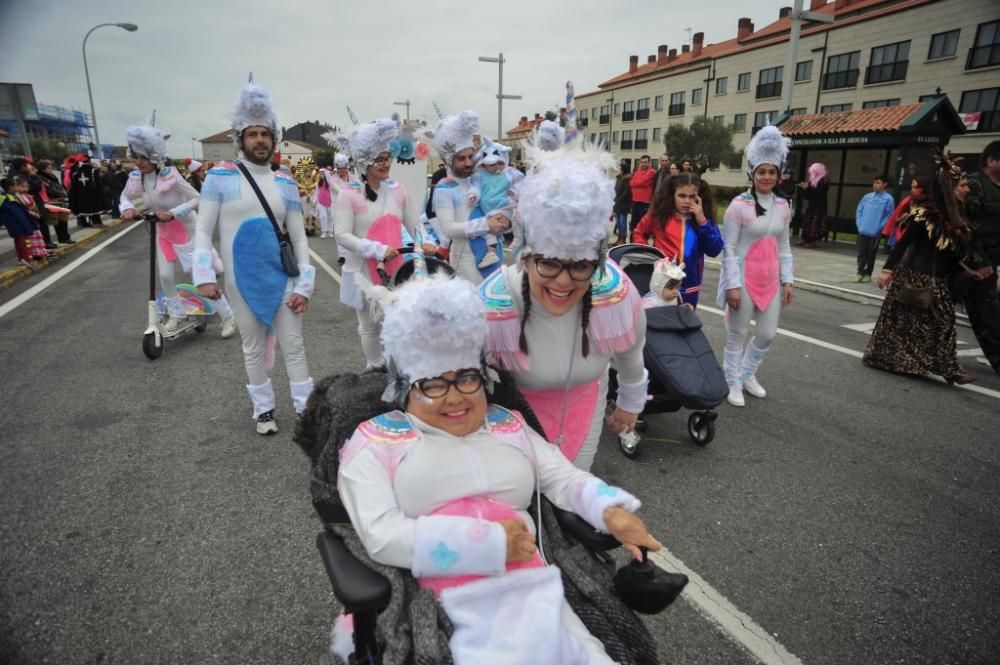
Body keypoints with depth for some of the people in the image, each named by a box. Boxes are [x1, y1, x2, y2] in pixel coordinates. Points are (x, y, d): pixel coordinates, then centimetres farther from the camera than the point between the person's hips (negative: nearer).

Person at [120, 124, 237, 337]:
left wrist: (172, 213, -34)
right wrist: (127, 208, -12)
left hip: (185, 230, -6)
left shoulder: (170, 176, -25)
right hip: (162, 232, 6)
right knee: (165, 275, 4)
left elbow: (197, 199, -25)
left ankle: (228, 317, 6)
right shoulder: (135, 177, -7)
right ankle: (176, 314, 25)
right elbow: (125, 197, 10)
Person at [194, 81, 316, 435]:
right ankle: (264, 409, 27)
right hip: (242, 282, -1)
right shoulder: (220, 177, -4)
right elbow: (203, 230, -4)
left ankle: (305, 408, 18)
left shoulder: (286, 184, 3)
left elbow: (299, 237, 2)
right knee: (253, 348, 11)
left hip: (283, 278, 2)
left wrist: (304, 285, -4)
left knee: (293, 345, 6)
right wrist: (204, 275, -15)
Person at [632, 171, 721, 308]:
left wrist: (702, 221, -16)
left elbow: (714, 250, -9)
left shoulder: (703, 220, -1)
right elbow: (639, 233, 8)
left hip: (688, 289, 3)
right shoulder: (659, 214, -6)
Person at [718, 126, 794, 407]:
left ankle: (748, 374, 34)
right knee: (736, 335, 5)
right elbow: (728, 248, -13)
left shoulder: (782, 205, 8)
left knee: (768, 334, 12)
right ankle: (733, 384, 20)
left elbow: (784, 247, 13)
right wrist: (732, 285, -17)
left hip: (770, 280, 6)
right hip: (743, 279, -6)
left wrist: (787, 280, 8)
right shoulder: (739, 205, -11)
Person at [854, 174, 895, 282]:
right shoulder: (867, 197, 5)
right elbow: (859, 211, 10)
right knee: (861, 253, 6)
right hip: (863, 231, 3)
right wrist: (859, 224, -1)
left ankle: (868, 274, 17)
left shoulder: (888, 199, -6)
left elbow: (889, 216, -8)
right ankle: (860, 272, 15)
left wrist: (879, 228, -13)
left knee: (871, 254, 7)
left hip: (875, 233, -3)